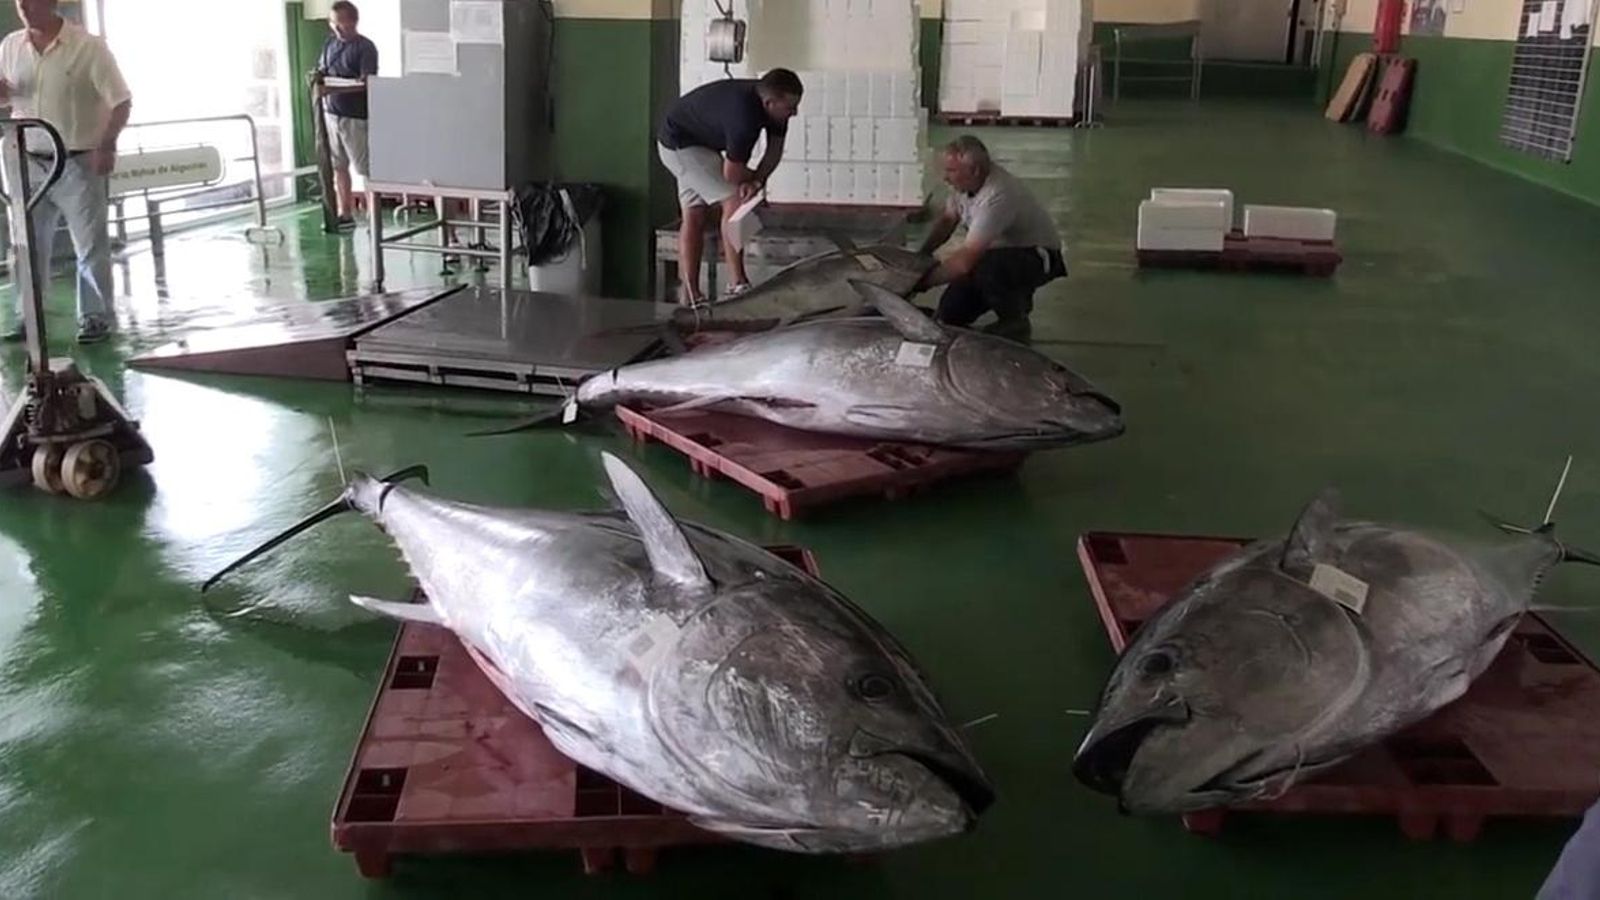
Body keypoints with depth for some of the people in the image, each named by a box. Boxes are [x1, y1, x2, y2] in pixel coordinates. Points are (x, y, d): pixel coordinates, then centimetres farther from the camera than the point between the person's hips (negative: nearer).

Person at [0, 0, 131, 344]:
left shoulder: (89, 47, -10)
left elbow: (121, 101, -9)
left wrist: (107, 143, -21)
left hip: (80, 163, -5)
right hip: (30, 163, 5)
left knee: (91, 246, 2)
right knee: (28, 245, 10)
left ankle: (96, 316, 12)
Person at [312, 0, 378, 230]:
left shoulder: (365, 47, -9)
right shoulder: (330, 43, 12)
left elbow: (365, 83, -18)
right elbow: (322, 70, 24)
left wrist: (332, 90, -27)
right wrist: (318, 76, -1)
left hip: (356, 117, -7)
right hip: (331, 113, 7)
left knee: (366, 169, -4)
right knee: (338, 167, 10)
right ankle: (345, 214, 18)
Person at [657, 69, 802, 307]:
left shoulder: (772, 106, -11)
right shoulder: (744, 117, -36)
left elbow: (775, 150, -3)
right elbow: (732, 173, -26)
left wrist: (755, 180, -20)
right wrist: (757, 178, -6)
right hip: (680, 143, -10)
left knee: (694, 216, 9)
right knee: (734, 201, -15)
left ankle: (690, 296, 12)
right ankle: (737, 284, -12)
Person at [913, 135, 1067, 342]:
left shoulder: (997, 196, -36)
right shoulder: (964, 181, -9)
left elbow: (965, 261, -38)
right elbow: (947, 219, 10)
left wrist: (923, 281, -28)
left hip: (1037, 257, -8)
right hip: (1001, 251, 8)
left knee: (986, 269, -40)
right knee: (949, 315, -4)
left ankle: (1015, 324, -11)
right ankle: (1016, 299, 20)